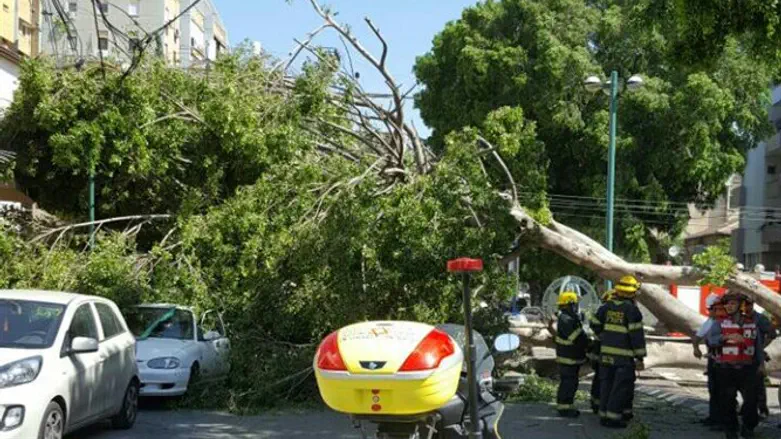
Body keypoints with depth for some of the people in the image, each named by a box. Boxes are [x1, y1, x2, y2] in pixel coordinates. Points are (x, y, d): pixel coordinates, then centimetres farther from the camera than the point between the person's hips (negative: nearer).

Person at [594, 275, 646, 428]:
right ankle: (613, 417, -3)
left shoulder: (607, 307, 6)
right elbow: (637, 335, -13)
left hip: (606, 353, 6)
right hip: (624, 356, -6)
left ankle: (604, 414, 16)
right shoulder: (632, 310, -11)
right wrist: (640, 357, -9)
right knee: (621, 387, 0)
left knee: (606, 384, 12)